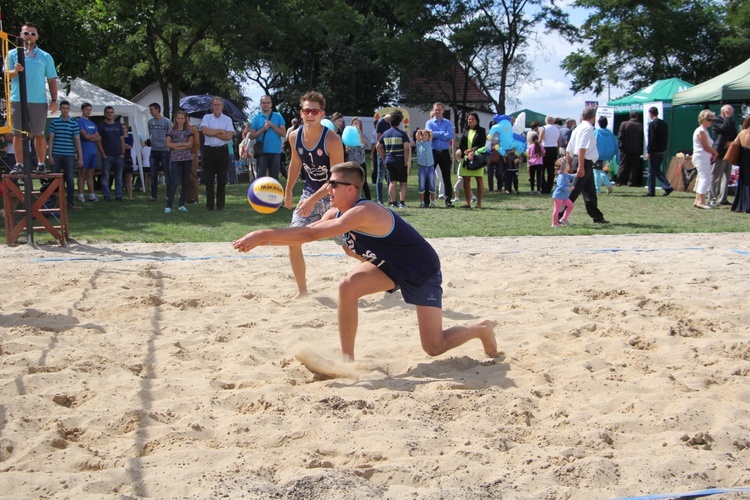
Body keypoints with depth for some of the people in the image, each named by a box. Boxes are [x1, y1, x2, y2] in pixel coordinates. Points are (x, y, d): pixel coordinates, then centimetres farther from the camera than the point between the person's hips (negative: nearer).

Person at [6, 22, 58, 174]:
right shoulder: (13, 54, 10)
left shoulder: (45, 57, 11)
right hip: (17, 100, 0)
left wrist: (54, 100, 2)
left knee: (39, 134, 1)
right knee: (18, 133, 1)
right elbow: (7, 74, 0)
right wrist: (15, 71, -22)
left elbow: (52, 80, 11)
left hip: (39, 101, 0)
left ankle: (41, 164, 8)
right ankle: (19, 164, 5)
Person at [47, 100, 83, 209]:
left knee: (70, 179, 1)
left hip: (69, 155, 0)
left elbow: (77, 141, 6)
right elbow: (51, 139, 5)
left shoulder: (74, 124, 6)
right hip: (56, 154, 0)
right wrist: (50, 155, -2)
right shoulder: (54, 123, 5)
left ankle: (71, 201, 7)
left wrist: (80, 158, 3)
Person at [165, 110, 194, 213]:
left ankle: (182, 205, 10)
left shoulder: (189, 130, 8)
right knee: (174, 181, -11)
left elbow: (190, 144, -3)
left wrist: (176, 146, -9)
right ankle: (169, 205, -10)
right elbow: (168, 144, -3)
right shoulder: (172, 130, 7)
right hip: (175, 158, -2)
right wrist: (183, 144, -7)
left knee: (185, 182, 4)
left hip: (187, 158, 2)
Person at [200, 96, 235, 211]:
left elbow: (229, 136, -9)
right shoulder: (207, 118, 6)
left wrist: (212, 133, -10)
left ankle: (221, 204, 9)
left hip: (222, 151, 0)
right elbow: (205, 131, -11)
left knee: (222, 179, 3)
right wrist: (220, 131, -8)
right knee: (209, 179, 1)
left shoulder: (227, 119, 4)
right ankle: (209, 205, 6)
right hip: (209, 150, 0)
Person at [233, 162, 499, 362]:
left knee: (434, 347, -4)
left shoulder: (364, 213, -36)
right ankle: (347, 360, -7)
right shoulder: (336, 213, -8)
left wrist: (264, 234, -42)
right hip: (391, 266, 8)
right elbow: (306, 235, -9)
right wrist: (263, 240, -22)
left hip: (423, 272, -8)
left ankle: (482, 329, 25)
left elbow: (311, 234, -42)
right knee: (348, 287, -18)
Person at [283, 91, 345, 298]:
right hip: (310, 194, 5)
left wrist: (313, 200, -32)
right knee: (293, 241, -8)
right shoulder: (295, 137, -6)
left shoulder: (332, 140, -24)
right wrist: (288, 192, 16)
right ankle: (302, 290, 8)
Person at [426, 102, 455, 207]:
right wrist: (443, 133, -8)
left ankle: (448, 200, 6)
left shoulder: (448, 123, 8)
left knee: (447, 177, 2)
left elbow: (450, 135, -9)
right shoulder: (429, 123, 7)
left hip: (444, 152, 1)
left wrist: (435, 134, -9)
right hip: (433, 152, 0)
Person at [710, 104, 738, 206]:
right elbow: (724, 128, -22)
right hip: (719, 153, -8)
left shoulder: (731, 122, 20)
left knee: (726, 177, 8)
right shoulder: (716, 121, -4)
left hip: (729, 153, 8)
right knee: (715, 177, -7)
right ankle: (712, 199, -5)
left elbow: (735, 135, 18)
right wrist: (728, 117, -10)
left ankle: (722, 199, 12)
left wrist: (733, 142, -3)